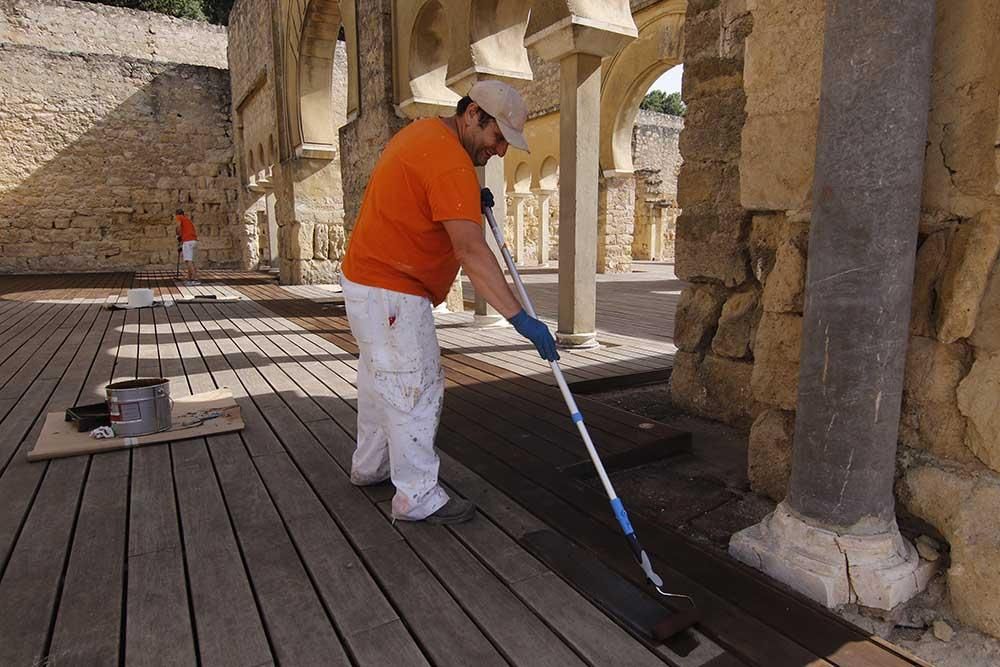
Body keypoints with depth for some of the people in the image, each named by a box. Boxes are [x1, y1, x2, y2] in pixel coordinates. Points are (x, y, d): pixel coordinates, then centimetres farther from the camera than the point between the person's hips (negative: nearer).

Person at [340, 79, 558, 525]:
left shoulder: (424, 132, 11)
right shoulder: (450, 162, -22)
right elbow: (471, 251, -31)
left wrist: (470, 203, 5)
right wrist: (519, 317, -33)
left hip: (366, 279, 11)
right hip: (392, 293, -11)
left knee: (380, 381, 20)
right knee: (415, 389, -4)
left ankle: (370, 465, 35)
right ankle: (417, 497, 6)